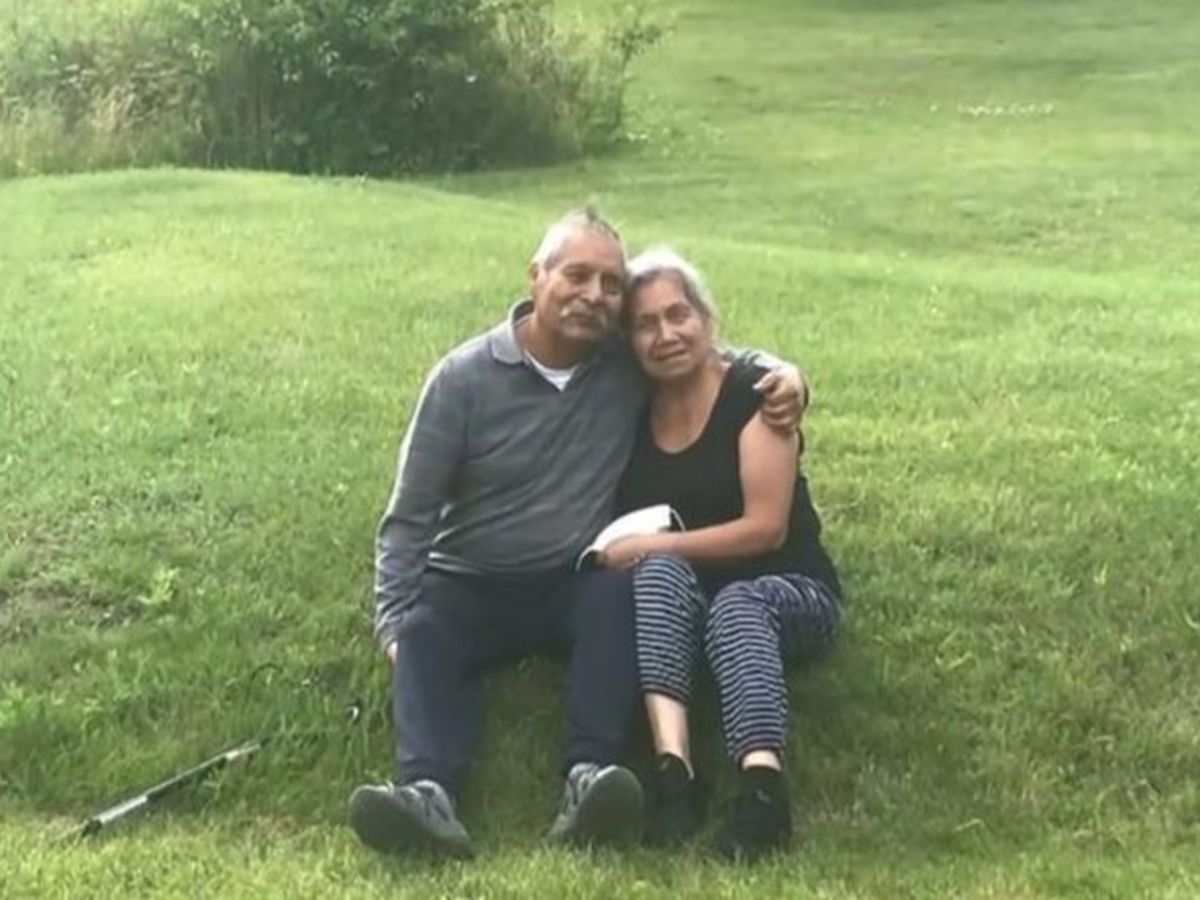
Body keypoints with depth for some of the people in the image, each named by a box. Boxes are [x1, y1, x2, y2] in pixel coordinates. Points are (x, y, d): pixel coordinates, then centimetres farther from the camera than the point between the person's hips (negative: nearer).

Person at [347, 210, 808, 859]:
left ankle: (588, 780, -50)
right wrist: (394, 625, -17)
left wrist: (783, 376, -8)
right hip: (472, 586, 0)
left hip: (581, 584, 1)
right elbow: (410, 519, -5)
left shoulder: (631, 364, -2)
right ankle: (428, 796, -56)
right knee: (424, 635, -32)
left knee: (622, 590, -33)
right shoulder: (464, 377, -7)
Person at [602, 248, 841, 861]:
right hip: (674, 597, 3)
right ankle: (672, 769, -50)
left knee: (736, 604, -37)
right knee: (660, 574, -31)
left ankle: (763, 785, -60)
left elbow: (766, 528, -17)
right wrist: (643, 556, -12)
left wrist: (651, 546, -20)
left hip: (784, 593, -3)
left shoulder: (753, 394, -11)